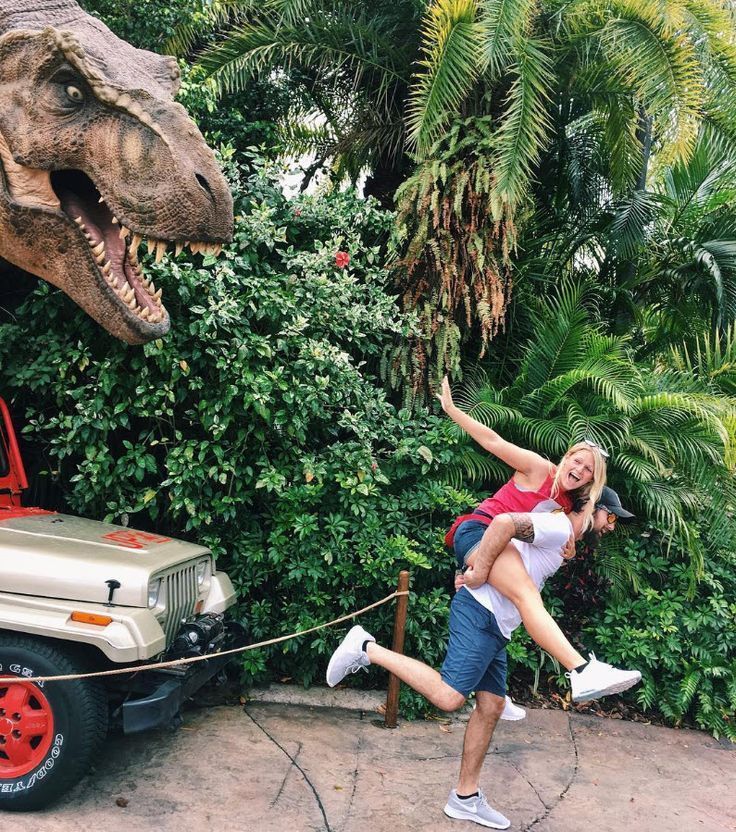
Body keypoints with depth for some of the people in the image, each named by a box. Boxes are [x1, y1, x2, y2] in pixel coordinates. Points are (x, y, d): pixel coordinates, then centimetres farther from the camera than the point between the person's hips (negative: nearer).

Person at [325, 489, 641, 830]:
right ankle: (367, 649, -10)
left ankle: (466, 797, 20)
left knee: (491, 705, 11)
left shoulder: (563, 540, 22)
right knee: (448, 696, -19)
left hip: (495, 628, 10)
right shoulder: (559, 526, -10)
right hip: (481, 613, -10)